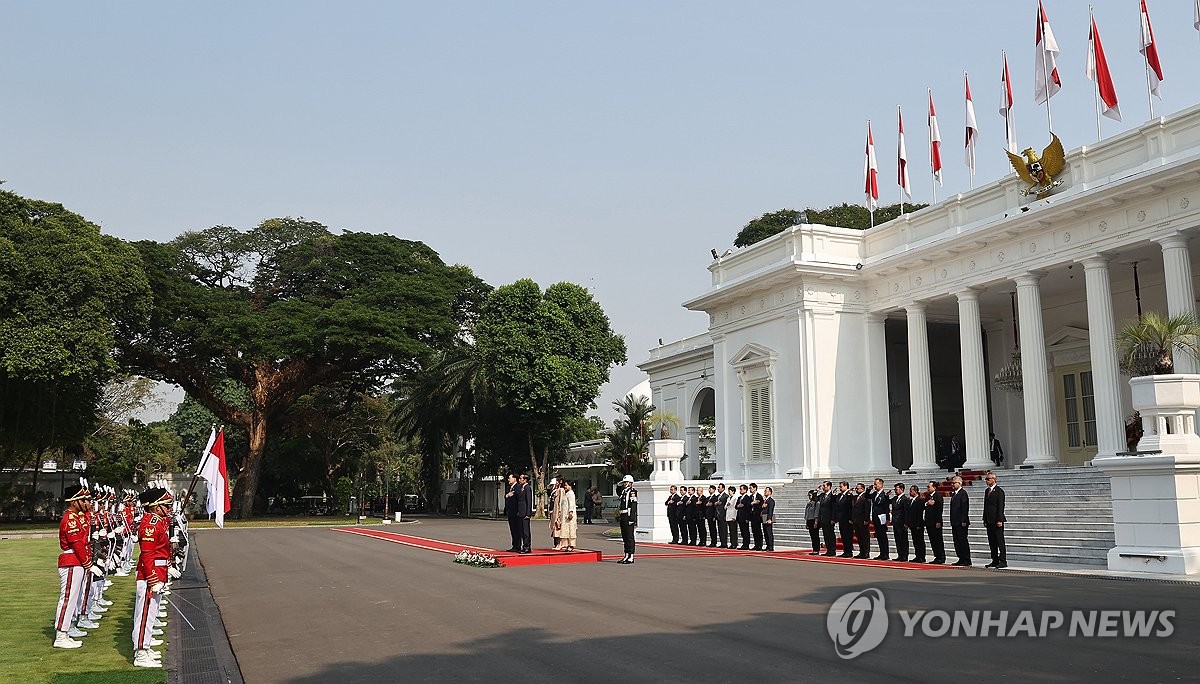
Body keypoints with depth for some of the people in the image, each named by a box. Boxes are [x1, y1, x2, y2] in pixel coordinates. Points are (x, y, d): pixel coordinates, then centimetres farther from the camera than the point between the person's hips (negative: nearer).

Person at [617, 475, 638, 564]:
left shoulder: (632, 492, -11)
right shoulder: (624, 492, 18)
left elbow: (634, 506, -19)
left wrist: (632, 518, -23)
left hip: (628, 517, -10)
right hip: (623, 517, 10)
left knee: (629, 537, -6)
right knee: (625, 537, 12)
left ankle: (631, 557, -3)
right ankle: (626, 556, 19)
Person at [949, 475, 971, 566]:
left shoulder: (963, 493, -10)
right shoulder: (954, 494, 17)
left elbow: (965, 508, -16)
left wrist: (964, 521, -20)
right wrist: (952, 521, 15)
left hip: (961, 523, -9)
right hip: (955, 523, 9)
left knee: (963, 541, -4)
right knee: (957, 541, 10)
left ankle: (967, 560, 1)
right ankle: (961, 559, 16)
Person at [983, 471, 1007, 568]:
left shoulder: (999, 491, -8)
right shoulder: (987, 491, 16)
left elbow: (1001, 506, -13)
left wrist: (1000, 520, -18)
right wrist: (985, 519, 14)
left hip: (997, 521, -8)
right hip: (989, 521, 8)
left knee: (1000, 541, -4)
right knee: (992, 542, 9)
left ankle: (1003, 561, -1)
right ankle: (995, 560, 13)